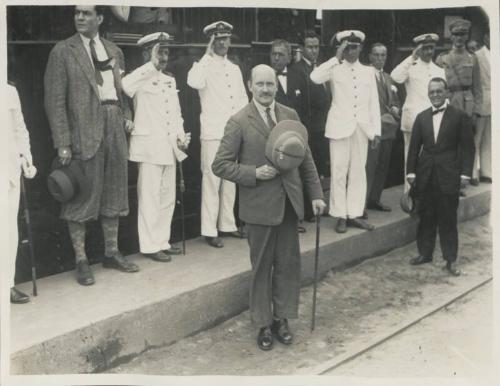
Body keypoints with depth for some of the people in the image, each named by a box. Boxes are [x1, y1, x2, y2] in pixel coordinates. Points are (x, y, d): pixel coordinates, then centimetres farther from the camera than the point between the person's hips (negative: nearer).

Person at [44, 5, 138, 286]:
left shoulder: (114, 51, 13)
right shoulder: (63, 52, -3)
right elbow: (55, 101, -7)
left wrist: (127, 115, 7)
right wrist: (63, 144, -14)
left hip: (115, 129, 6)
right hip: (84, 132, -5)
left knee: (113, 195, 12)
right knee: (81, 197, 0)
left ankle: (112, 253, 25)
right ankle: (81, 261, 9)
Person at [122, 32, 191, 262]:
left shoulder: (170, 80, 16)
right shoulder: (141, 79, -7)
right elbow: (126, 86, -31)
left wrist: (181, 136, 5)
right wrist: (152, 64, -26)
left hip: (170, 147, 8)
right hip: (149, 146, -7)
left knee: (168, 198, 13)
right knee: (149, 198, -3)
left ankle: (162, 242, 23)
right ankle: (149, 246, 4)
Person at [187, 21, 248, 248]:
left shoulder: (235, 69, 15)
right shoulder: (205, 66, -4)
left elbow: (243, 99, 20)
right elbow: (193, 82, -27)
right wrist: (208, 55, -19)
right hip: (213, 133, -6)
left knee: (231, 180, 11)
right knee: (211, 180, -5)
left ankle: (227, 224, 21)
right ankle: (209, 230, 0)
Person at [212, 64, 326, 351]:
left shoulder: (290, 115, 6)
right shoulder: (239, 122, -7)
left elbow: (306, 158, 11)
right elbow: (220, 165, -7)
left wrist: (316, 193, 7)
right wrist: (254, 173, -18)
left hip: (289, 202, 4)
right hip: (260, 205, -4)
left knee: (289, 263, 10)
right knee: (262, 266, 7)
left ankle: (281, 319, 26)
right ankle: (264, 324, 22)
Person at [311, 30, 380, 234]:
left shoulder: (368, 72, 12)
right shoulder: (335, 69, 1)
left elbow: (374, 102, 11)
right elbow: (315, 77, -20)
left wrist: (376, 130, 5)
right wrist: (336, 58, -17)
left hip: (362, 128, 4)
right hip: (340, 126, -3)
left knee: (358, 171, 6)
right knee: (339, 172, -2)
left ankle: (355, 214, 13)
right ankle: (341, 215, 6)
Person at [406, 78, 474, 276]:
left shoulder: (460, 116, -2)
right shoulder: (422, 117, 8)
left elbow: (467, 146, -3)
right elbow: (414, 146, 9)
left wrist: (465, 172, -9)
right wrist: (411, 171, 3)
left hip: (449, 176, -3)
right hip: (425, 176, 3)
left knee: (448, 219, 3)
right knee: (426, 217, 10)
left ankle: (450, 259, 11)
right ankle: (424, 253, 22)